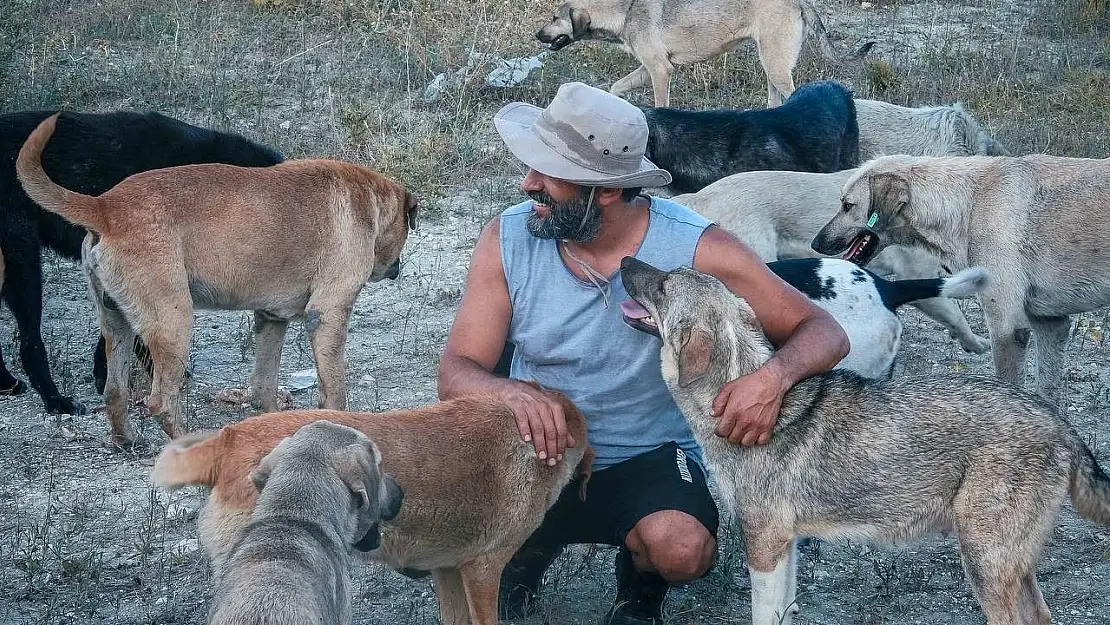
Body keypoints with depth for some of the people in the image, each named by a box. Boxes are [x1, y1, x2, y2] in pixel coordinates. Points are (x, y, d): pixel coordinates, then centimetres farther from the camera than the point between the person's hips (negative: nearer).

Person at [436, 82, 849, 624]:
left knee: (682, 549, -34)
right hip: (533, 456, 2)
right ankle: (527, 553, 11)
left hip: (648, 458, -2)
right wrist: (513, 393, -36)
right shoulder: (508, 239, -10)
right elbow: (456, 372, -11)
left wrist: (774, 375, -37)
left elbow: (823, 333, -12)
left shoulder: (695, 249, -17)